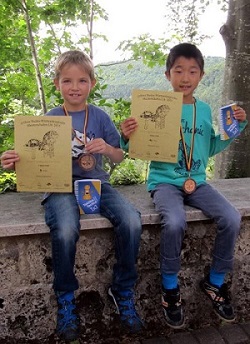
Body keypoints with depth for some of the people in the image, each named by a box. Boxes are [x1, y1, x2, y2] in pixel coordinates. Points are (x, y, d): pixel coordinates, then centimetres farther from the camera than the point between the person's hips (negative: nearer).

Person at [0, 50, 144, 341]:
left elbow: (119, 158, 10)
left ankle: (123, 290, -1)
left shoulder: (99, 117, 8)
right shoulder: (50, 119, 6)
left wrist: (107, 148, -12)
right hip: (61, 186, -1)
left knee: (131, 221, -26)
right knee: (65, 230, -34)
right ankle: (65, 297, -4)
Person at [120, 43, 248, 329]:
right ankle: (170, 288, -5)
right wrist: (127, 137, -24)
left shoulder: (204, 110, 10)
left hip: (196, 181, 5)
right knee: (175, 222, -33)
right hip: (164, 181, -4)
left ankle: (215, 282, 10)